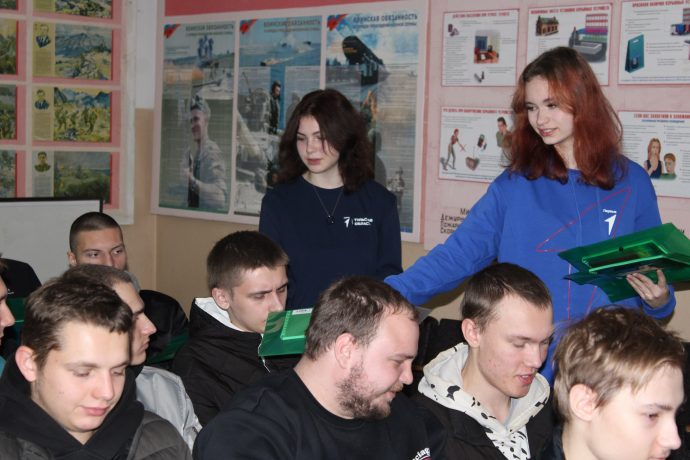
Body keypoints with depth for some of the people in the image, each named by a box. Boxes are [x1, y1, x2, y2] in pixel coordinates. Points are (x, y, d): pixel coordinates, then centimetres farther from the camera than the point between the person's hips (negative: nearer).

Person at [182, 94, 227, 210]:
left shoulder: (213, 152, -8)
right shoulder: (188, 154, 10)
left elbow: (221, 193, -17)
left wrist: (194, 183, -23)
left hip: (210, 213, -5)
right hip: (191, 211, 5)